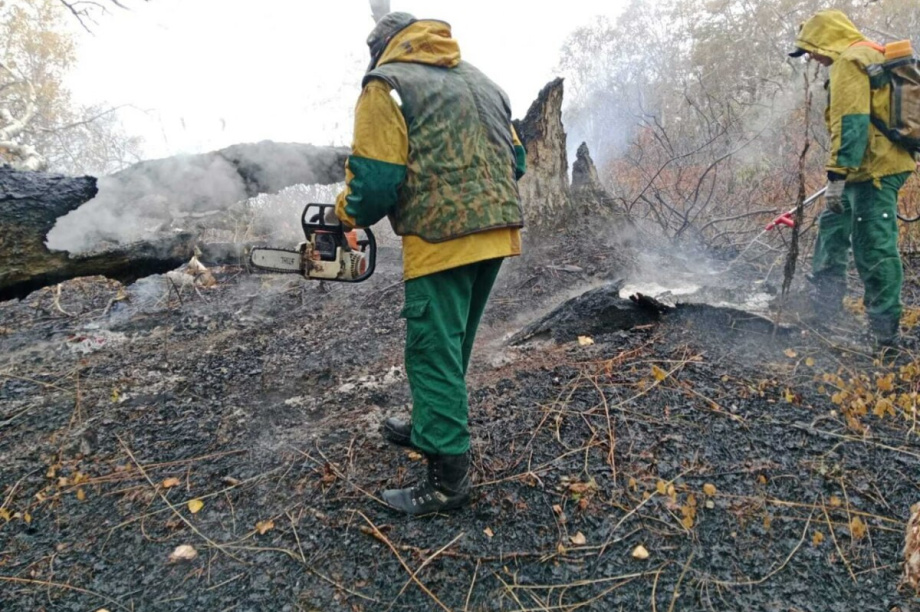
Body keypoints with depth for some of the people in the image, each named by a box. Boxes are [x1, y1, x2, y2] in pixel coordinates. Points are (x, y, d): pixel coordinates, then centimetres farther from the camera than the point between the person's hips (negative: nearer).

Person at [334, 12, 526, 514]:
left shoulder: (386, 85, -2)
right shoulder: (480, 81, 20)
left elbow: (376, 181, -11)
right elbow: (514, 159, 18)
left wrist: (348, 213, 9)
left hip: (442, 239, -8)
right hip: (497, 232, 8)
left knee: (435, 351, -1)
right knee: (450, 343, 21)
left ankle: (448, 477, 4)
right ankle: (432, 427, 37)